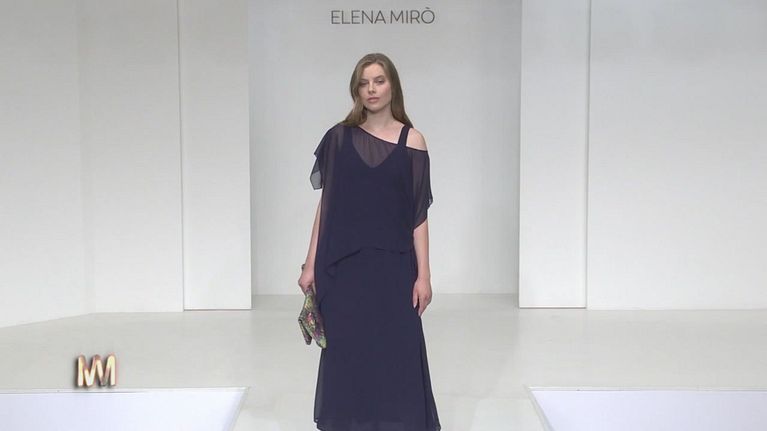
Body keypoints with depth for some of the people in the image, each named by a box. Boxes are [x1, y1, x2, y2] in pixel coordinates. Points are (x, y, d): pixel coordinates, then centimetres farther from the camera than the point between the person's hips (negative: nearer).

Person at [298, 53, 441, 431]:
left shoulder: (412, 142, -1)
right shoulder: (339, 137, 3)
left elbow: (418, 214, -2)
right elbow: (326, 204, 4)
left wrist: (423, 274, -5)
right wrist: (311, 264, 1)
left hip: (393, 265, -1)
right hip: (345, 265, 1)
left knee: (396, 353, 2)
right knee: (347, 353, 7)